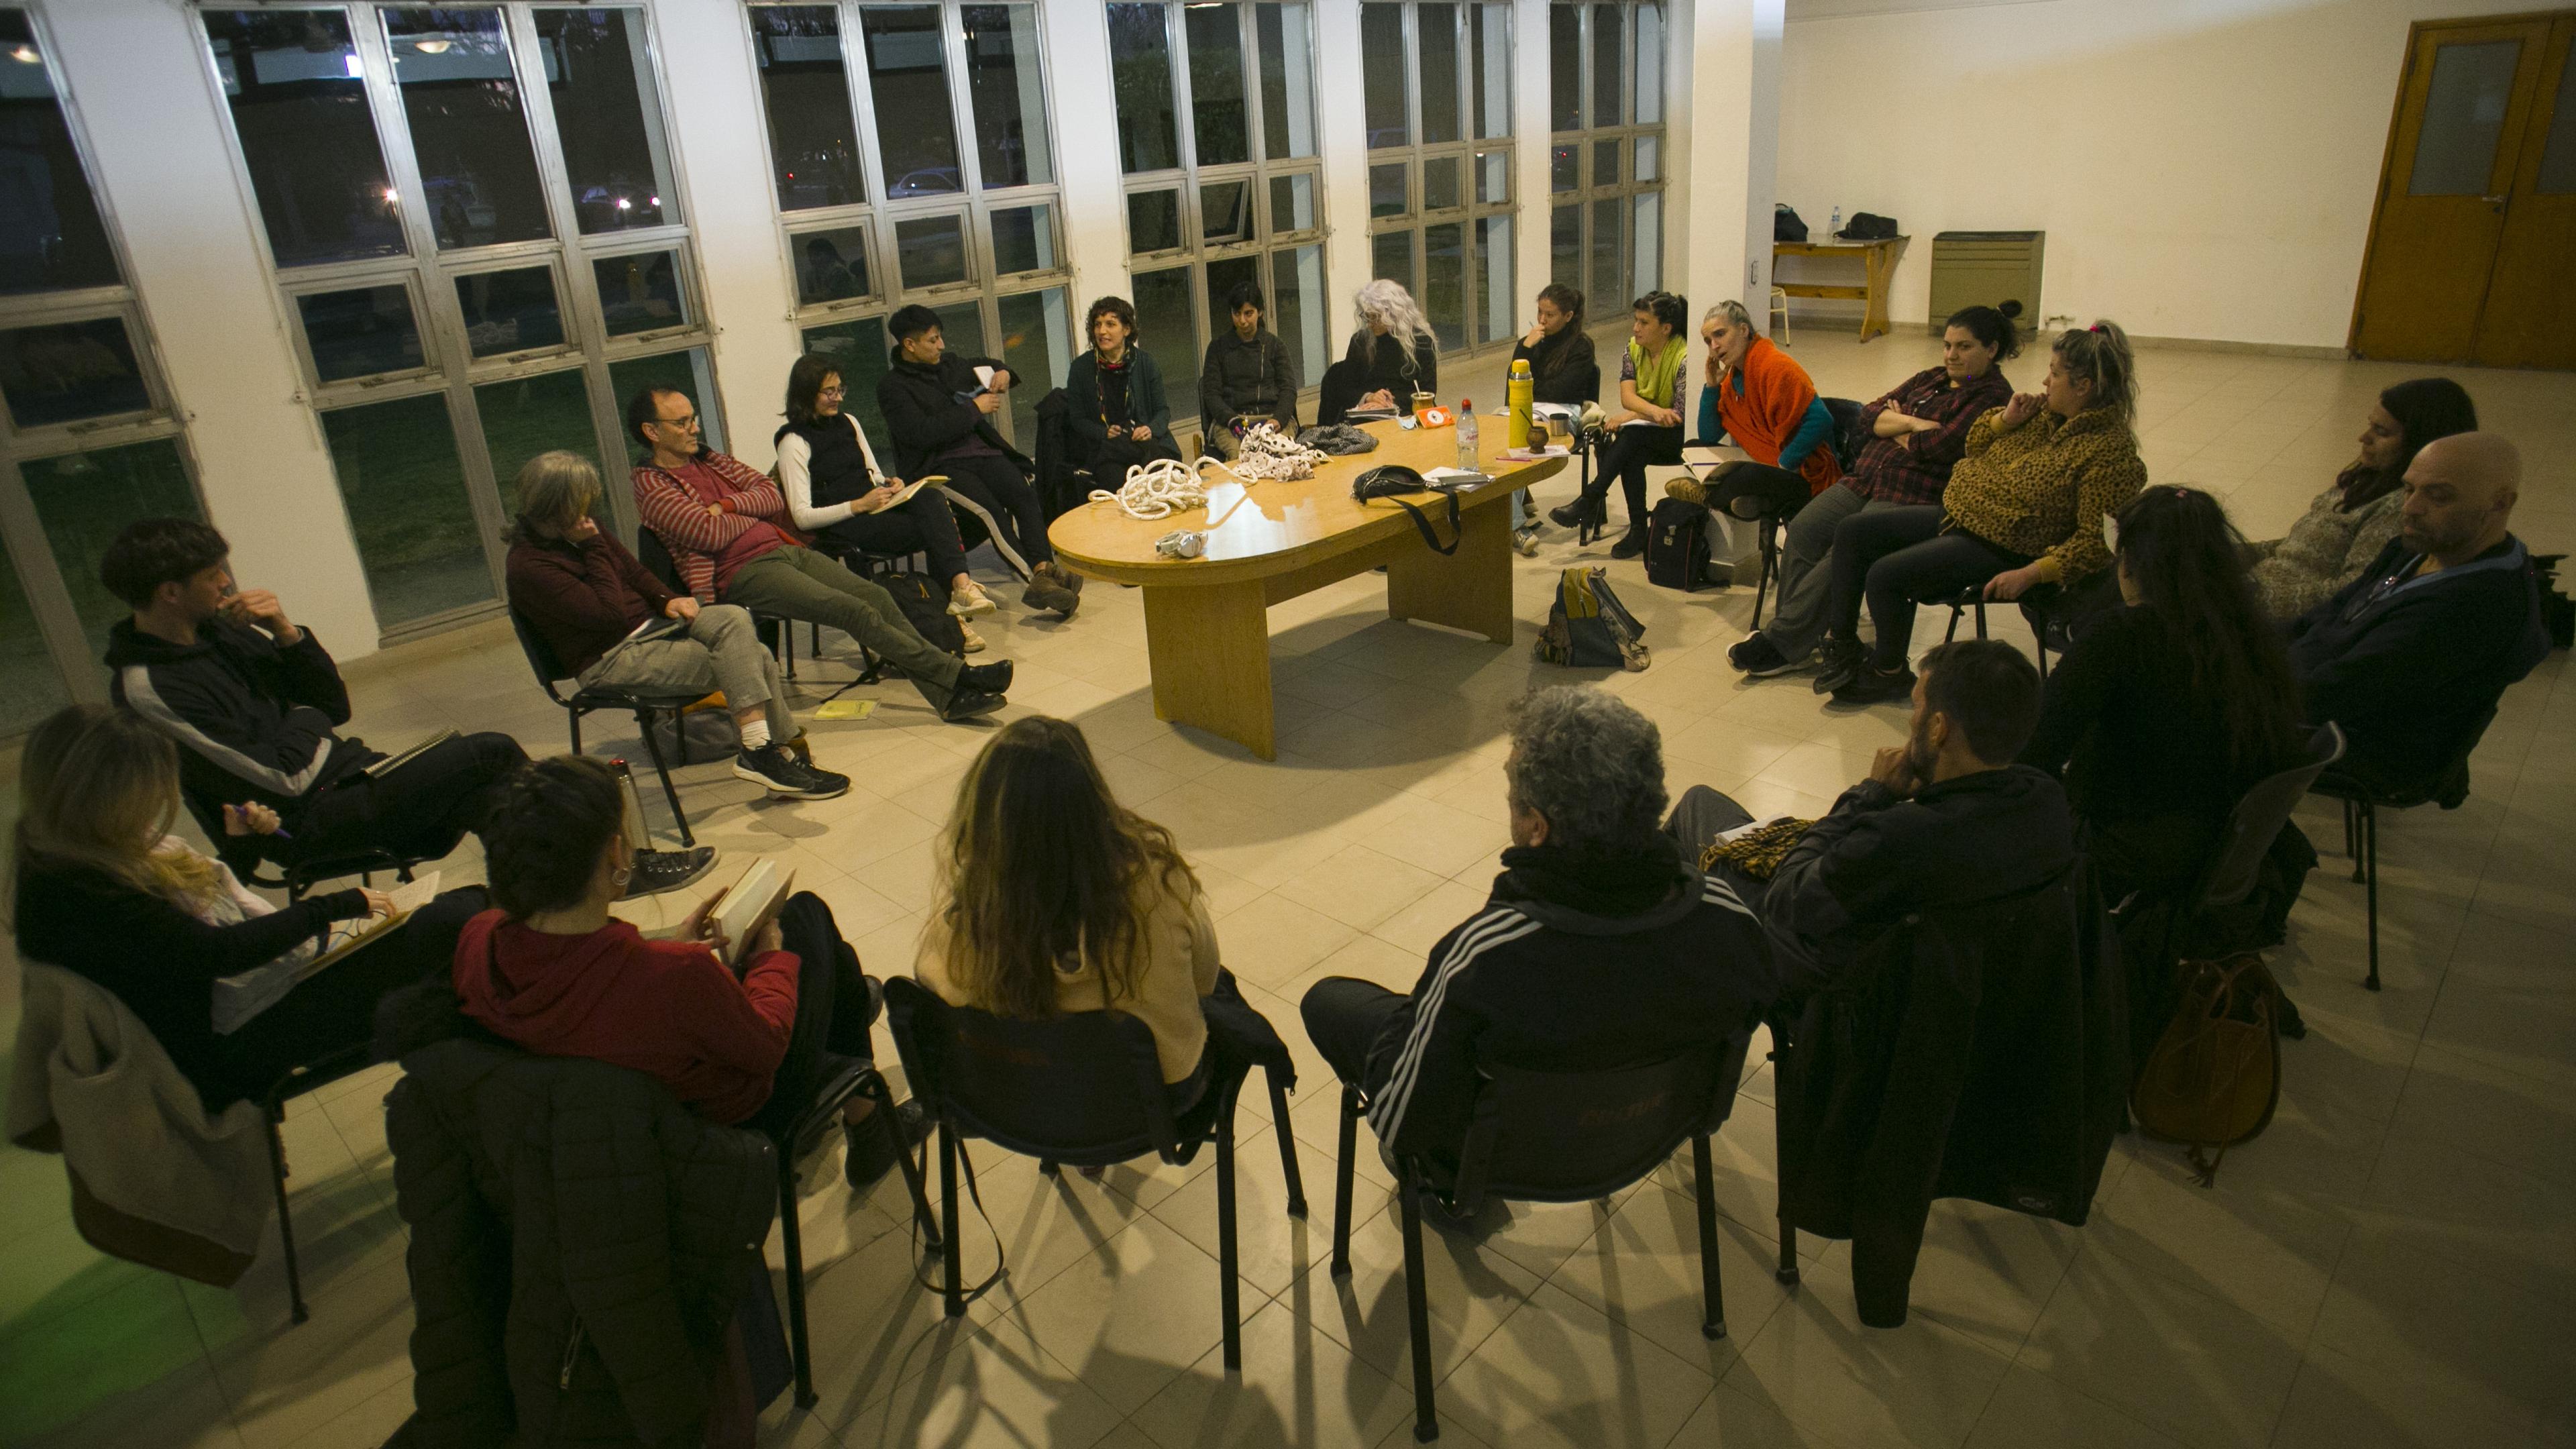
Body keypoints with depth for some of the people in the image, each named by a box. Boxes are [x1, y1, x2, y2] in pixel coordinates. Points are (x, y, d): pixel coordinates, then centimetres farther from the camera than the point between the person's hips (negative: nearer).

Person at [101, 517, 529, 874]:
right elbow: (283, 781, -19)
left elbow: (335, 706, 8)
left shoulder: (217, 630, 7)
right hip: (306, 826, -8)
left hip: (348, 771, 8)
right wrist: (306, 717, -1)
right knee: (493, 754, -17)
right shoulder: (148, 689, -18)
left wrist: (285, 631, -6)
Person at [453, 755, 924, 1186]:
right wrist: (771, 956, -4)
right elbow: (765, 1045, -22)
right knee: (805, 912, 15)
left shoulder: (476, 942, -24)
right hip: (741, 1119, -5)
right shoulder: (678, 975, -42)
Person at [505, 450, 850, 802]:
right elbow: (610, 616, -22)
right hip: (609, 661, -8)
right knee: (739, 663, -23)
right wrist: (593, 547, -18)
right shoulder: (528, 566, -18)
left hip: (650, 626, 8)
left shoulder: (581, 530, 7)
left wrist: (668, 601, -2)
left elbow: (635, 574, 18)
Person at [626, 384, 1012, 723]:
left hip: (785, 549, 7)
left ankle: (948, 696, -18)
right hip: (745, 573, -7)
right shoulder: (652, 486, -3)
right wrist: (753, 513, 1)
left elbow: (773, 496, 11)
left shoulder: (708, 459, 19)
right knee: (856, 611, -22)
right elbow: (711, 534, -17)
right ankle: (959, 674, -20)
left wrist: (730, 505, -7)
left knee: (878, 598, -11)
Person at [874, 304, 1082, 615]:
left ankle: (1043, 571, -41)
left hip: (982, 451, 6)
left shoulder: (949, 363, 19)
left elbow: (983, 365, 41)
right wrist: (974, 408, -10)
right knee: (990, 509, -33)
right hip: (938, 467, -6)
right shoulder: (892, 387, -2)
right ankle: (1036, 577, -40)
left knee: (1026, 496, -26)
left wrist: (1002, 371, 15)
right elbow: (923, 433, -17)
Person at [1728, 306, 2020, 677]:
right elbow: (1870, 414, 11)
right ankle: (1792, 628, -12)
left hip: (1915, 498, -8)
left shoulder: (1994, 397, -2)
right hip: (1866, 477, 8)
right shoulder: (1930, 379, 22)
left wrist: (1893, 429, 0)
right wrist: (1910, 423, -8)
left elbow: (1942, 445, -16)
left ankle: (1782, 644, -21)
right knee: (1802, 531, -15)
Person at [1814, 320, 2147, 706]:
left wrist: (2031, 574, -28)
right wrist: (2008, 418, -1)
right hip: (1959, 512, 9)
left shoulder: (2110, 450, -17)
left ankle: (1890, 673, 1)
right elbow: (1975, 443, 19)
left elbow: (2096, 540, -21)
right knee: (1852, 532, 0)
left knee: (1885, 575, -23)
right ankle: (1843, 642, 8)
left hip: (2000, 549, -9)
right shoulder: (2046, 413, 7)